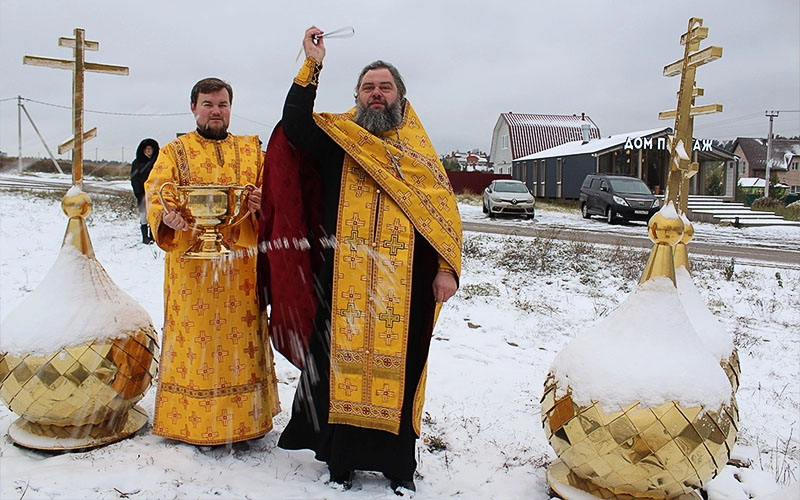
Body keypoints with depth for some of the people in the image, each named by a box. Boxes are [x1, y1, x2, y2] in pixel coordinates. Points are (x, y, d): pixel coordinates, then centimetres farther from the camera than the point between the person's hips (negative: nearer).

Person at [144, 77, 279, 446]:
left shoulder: (251, 150, 15)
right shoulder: (175, 151, 9)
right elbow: (156, 192, -3)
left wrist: (262, 201, -14)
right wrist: (167, 215, -25)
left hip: (241, 262, 2)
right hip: (192, 262, -1)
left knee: (241, 333, 6)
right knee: (194, 335, 0)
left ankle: (245, 416, 20)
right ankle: (193, 420, 14)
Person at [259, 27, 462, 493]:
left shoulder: (419, 150, 10)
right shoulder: (337, 137, 11)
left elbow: (443, 210, 6)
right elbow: (295, 125, -5)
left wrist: (446, 270, -4)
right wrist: (313, 66, -7)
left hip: (403, 282, 0)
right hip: (344, 279, 0)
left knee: (397, 364, 5)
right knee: (345, 361, 6)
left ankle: (399, 465, 20)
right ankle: (341, 459, 22)